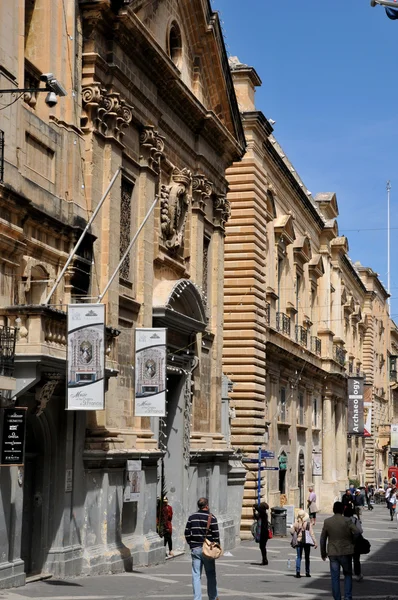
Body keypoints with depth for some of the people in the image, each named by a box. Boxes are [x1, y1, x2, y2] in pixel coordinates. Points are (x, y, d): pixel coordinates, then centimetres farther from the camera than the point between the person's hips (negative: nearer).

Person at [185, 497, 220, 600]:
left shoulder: (191, 517, 4)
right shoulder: (211, 518, -7)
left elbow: (187, 534, 5)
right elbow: (216, 535, -8)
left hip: (195, 549, 2)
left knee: (196, 576, 4)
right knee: (211, 575, 11)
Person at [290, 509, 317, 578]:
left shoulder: (295, 523, -5)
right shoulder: (308, 523, -9)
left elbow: (291, 532, -3)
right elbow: (311, 533, -10)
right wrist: (315, 542, -6)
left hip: (299, 541, 1)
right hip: (307, 542, -1)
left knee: (299, 557, 6)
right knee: (307, 557, 11)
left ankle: (298, 572, -7)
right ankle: (307, 572, 15)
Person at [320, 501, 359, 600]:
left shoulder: (327, 522, -1)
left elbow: (323, 539, 4)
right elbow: (356, 532, -18)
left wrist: (323, 553, 14)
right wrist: (352, 543, 1)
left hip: (332, 553, 1)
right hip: (346, 552, -1)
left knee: (335, 577, 8)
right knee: (348, 574, 14)